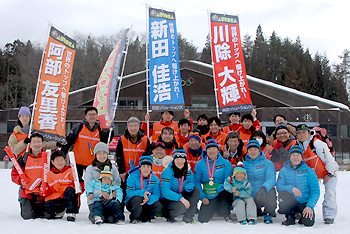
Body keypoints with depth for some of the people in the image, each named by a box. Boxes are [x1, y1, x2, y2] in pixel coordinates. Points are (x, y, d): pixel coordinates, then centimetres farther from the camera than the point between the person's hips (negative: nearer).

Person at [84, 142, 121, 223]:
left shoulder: (113, 168, 13)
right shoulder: (90, 169, 4)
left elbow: (118, 183, 9)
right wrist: (100, 192, -23)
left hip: (110, 199, 2)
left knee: (111, 219, -21)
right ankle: (91, 214, 13)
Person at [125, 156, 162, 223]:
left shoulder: (155, 179, -3)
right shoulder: (133, 177, -12)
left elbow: (157, 194, -13)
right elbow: (129, 192, -22)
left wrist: (148, 199, -35)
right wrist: (142, 192, -37)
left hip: (147, 204, 3)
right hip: (132, 203, -3)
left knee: (159, 206, -24)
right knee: (137, 198, -36)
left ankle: (143, 218, -5)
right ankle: (134, 217, -9)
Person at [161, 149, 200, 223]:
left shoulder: (188, 172, 0)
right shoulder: (168, 171, -18)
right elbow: (165, 191, -25)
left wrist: (189, 186, -25)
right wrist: (181, 198, -37)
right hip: (167, 200, -6)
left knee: (196, 191, -16)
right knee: (181, 206, -35)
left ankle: (188, 217, -11)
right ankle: (168, 215, -3)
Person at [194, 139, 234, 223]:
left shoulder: (226, 163, -5)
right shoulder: (200, 164, -3)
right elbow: (196, 182, -1)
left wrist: (218, 189, -24)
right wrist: (202, 197, -10)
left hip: (221, 194, -1)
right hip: (208, 197, 1)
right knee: (202, 219, -10)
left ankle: (226, 214, -8)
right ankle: (211, 209, 26)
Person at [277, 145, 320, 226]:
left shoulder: (308, 171, -3)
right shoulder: (283, 171, 2)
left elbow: (316, 191, -7)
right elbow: (279, 187, -10)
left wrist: (310, 206, -20)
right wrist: (291, 188, -29)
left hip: (305, 202, -1)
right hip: (290, 202, 1)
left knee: (309, 222, -27)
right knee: (282, 193, -31)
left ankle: (304, 216, 14)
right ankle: (290, 216, -3)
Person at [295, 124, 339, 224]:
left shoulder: (317, 144, -28)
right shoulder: (297, 146, -7)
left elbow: (329, 159, -24)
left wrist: (329, 175, -18)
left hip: (329, 171, -6)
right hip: (313, 173, 6)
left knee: (330, 192, -17)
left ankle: (329, 216, -10)